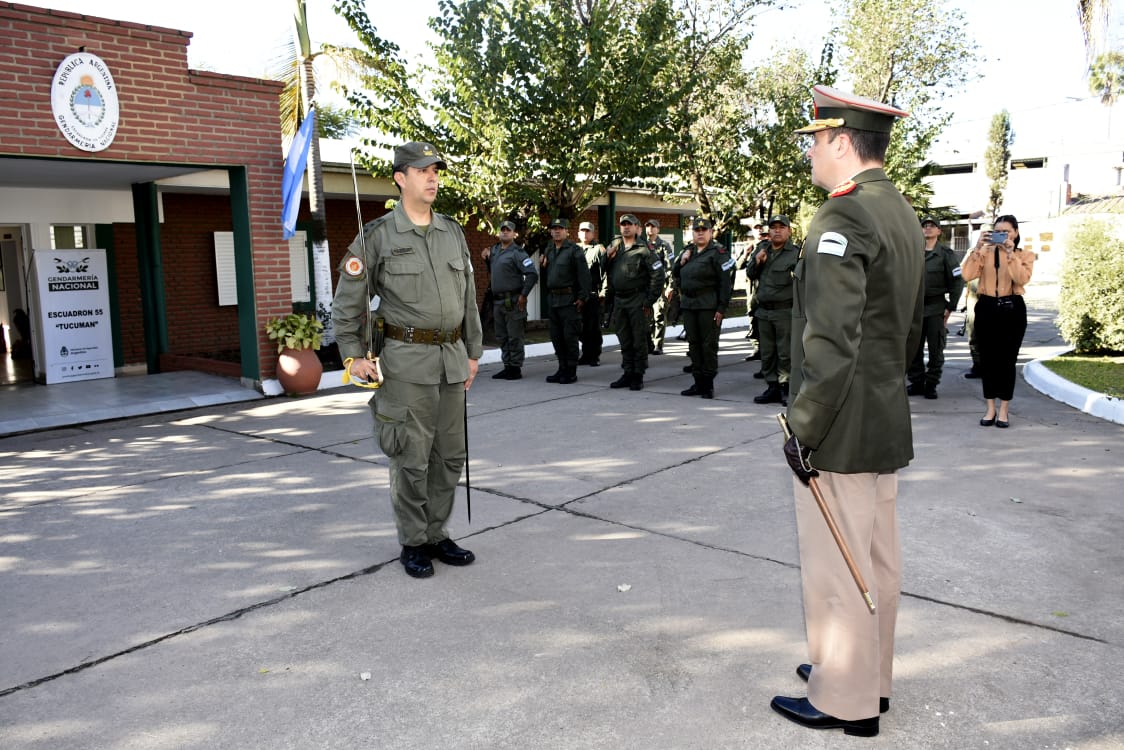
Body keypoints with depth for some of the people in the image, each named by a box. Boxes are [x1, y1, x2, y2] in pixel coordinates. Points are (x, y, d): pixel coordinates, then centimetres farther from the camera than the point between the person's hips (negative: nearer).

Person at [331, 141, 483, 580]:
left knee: (450, 455, 11)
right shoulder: (377, 236, -4)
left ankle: (437, 535, 26)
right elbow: (348, 301, -1)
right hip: (406, 361, -5)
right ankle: (413, 544, 17)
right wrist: (353, 355, -8)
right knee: (411, 458, 1)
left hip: (452, 359, 5)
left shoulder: (453, 233, 11)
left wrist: (472, 353, 14)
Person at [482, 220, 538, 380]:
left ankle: (516, 368, 3)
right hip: (497, 300, 8)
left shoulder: (517, 253, -10)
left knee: (514, 337, -4)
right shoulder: (494, 250, 14)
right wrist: (487, 259, 11)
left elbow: (532, 274, -16)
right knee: (502, 337, 13)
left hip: (513, 301, -8)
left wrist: (523, 295, -15)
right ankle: (507, 366, 22)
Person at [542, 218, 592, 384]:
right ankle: (562, 369, 21)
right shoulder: (548, 249, 15)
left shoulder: (574, 250, -7)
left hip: (569, 299, -7)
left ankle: (571, 372, 3)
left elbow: (584, 275, -12)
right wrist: (543, 265, 3)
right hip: (553, 298, 8)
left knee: (570, 336, -4)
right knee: (556, 336, 11)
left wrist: (582, 297, -15)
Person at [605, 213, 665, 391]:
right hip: (619, 301, 6)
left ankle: (638, 376, 7)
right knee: (624, 341, 11)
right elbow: (607, 272, 18)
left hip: (637, 300, -6)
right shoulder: (614, 246, 11)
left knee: (639, 340, 0)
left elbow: (658, 274, -11)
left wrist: (649, 301, -13)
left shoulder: (643, 250, -6)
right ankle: (627, 374, 19)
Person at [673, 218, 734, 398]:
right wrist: (681, 261, 3)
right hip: (688, 305, 7)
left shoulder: (718, 253, -5)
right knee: (693, 344, 10)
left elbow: (726, 282, -10)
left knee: (709, 344, -3)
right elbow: (676, 275, 24)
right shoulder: (688, 252, 16)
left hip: (708, 306, -7)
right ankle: (698, 382, 18)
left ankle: (708, 385, 4)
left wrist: (721, 308, -16)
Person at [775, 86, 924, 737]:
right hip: (888, 425, 10)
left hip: (843, 431, -10)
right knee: (877, 559, 18)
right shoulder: (902, 213, 12)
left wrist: (804, 429, -20)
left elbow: (832, 339, -26)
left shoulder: (843, 217, -19)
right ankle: (872, 677, 34)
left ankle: (845, 702, 18)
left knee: (836, 566, 3)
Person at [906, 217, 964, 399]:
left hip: (936, 307, -3)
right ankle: (916, 382, 14)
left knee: (936, 349, 2)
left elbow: (957, 281, -1)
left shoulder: (946, 253, 1)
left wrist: (950, 307, -6)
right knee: (913, 348, 4)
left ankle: (931, 385, 10)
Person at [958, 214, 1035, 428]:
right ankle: (990, 409, 14)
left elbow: (1022, 279, -14)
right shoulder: (985, 253, 6)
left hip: (1012, 309, -1)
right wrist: (977, 248, -18)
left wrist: (1011, 253, -20)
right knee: (987, 359, 4)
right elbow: (967, 275, -11)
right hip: (986, 308, 1)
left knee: (1007, 359, 1)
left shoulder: (1025, 255, 5)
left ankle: (1004, 410, 12)